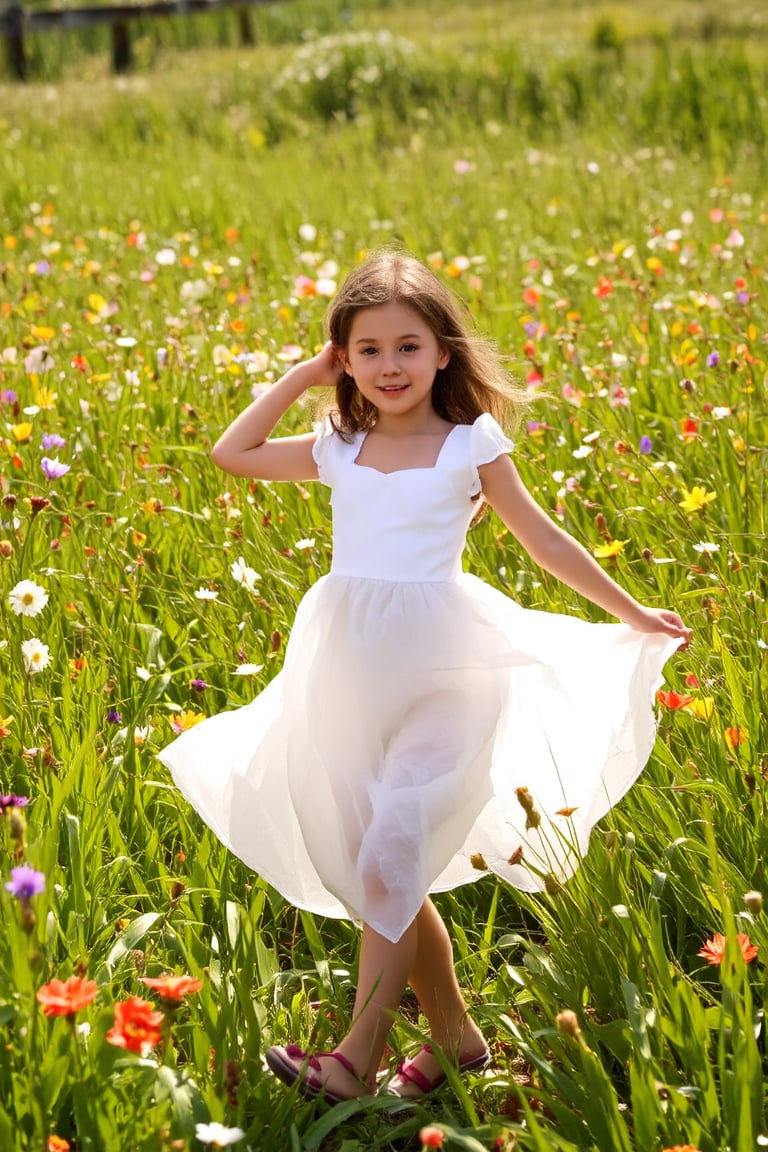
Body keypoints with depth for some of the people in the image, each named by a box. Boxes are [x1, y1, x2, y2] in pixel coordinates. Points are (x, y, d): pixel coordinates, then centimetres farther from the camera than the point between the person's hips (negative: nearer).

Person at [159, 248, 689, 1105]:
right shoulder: (339, 450, 10)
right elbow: (231, 454, 16)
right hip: (352, 674, 5)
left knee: (389, 864, -16)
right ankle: (455, 1039, 23)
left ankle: (356, 1060, -13)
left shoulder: (470, 444, 1)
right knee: (390, 873, 8)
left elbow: (543, 541, 10)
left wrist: (631, 615, 16)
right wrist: (298, 378, 11)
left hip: (440, 672, -4)